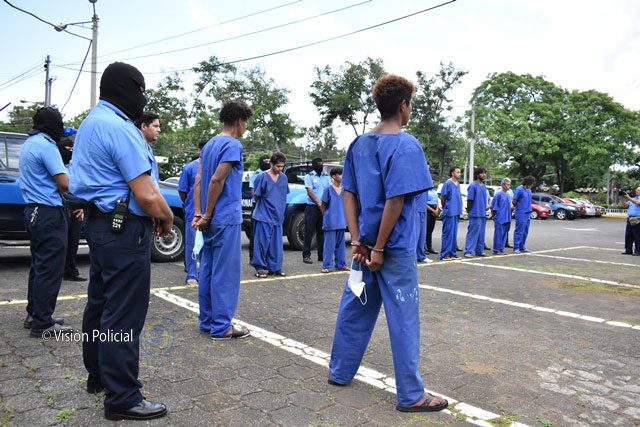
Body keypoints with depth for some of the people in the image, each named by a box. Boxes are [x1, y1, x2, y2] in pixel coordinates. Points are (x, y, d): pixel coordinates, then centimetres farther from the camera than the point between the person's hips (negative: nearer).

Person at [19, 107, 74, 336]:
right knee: (50, 269, -5)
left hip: (33, 211, 10)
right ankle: (42, 323, -1)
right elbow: (65, 183, -19)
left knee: (39, 265, 16)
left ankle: (34, 315, 25)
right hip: (49, 213, -10)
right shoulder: (46, 145, -14)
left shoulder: (28, 144, 16)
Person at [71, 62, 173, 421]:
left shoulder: (92, 122, 15)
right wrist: (167, 218, -4)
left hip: (102, 224, 11)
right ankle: (123, 399, 8)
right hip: (125, 230, -11)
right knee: (124, 315, -3)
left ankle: (99, 375, 35)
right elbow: (147, 195, -24)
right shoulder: (119, 127, -18)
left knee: (101, 304, 19)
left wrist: (155, 213, 11)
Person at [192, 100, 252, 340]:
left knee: (208, 271, 12)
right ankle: (222, 326, 4)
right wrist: (207, 216, -12)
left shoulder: (209, 145, 15)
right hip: (226, 218, -9)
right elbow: (217, 180, -18)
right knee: (225, 273, -2)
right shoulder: (233, 145, -11)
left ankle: (207, 321, 20)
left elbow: (199, 180, 10)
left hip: (211, 220, 9)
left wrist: (199, 214, 5)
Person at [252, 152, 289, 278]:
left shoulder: (284, 178, 6)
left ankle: (275, 267, 17)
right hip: (264, 216, -5)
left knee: (276, 243, 8)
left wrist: (280, 209, 14)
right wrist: (263, 206, 9)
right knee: (262, 242, -2)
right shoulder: (262, 177, -10)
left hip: (278, 216, 5)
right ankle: (260, 268, 9)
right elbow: (256, 196, -1)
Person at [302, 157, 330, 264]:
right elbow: (310, 191, -8)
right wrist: (319, 203, -16)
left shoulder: (326, 176, 14)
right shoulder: (309, 176, 0)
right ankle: (306, 255, 0)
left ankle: (322, 255, 18)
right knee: (309, 232, -4)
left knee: (322, 232, 10)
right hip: (312, 207, -5)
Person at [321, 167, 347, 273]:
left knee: (340, 243, 11)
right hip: (330, 222, -5)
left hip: (341, 222, 5)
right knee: (329, 244, -3)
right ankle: (326, 265, 4)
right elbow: (323, 205, -1)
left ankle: (340, 264, 21)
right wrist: (326, 218, 2)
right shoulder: (328, 189, -6)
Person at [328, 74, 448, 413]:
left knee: (354, 309, 17)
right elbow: (395, 201, -20)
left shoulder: (359, 144, 8)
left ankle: (339, 372, 32)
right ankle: (411, 395, 17)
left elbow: (349, 195, 5)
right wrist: (379, 248, -15)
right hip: (395, 249, -7)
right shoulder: (406, 145, -14)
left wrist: (357, 240, 2)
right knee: (403, 319, 4)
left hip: (364, 245, 7)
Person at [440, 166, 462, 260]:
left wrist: (459, 209, 14)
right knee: (448, 233, -6)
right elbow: (442, 197, -7)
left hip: (456, 213, 7)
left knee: (454, 233, 10)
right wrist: (445, 208, 5)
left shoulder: (458, 184, 12)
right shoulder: (448, 183, -10)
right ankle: (445, 254, -2)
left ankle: (452, 253, 17)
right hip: (449, 213, -7)